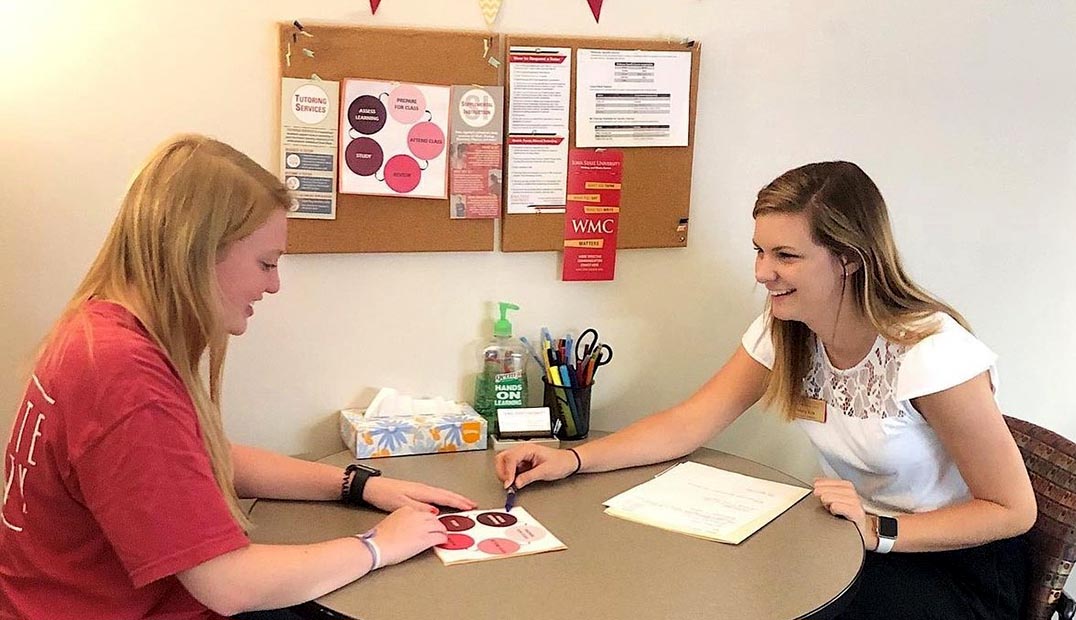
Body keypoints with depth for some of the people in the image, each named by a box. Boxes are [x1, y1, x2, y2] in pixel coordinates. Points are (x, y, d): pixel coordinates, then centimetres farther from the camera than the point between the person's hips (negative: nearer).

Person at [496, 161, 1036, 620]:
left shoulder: (932, 353, -25)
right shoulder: (783, 332, -6)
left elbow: (1012, 510, -18)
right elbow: (687, 425, -6)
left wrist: (880, 531, -29)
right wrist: (571, 459, -19)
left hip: (958, 565, -5)